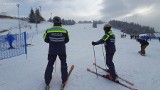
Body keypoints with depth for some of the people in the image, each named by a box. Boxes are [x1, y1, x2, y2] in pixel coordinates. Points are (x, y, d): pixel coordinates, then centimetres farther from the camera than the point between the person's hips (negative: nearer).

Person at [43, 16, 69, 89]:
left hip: (52, 50, 1)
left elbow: (46, 40, 1)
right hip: (62, 50, 0)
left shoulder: (49, 30, -9)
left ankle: (47, 81, 14)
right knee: (63, 63, 18)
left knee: (50, 64, 12)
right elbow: (67, 40, 0)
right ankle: (64, 79, 21)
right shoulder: (64, 30, -9)